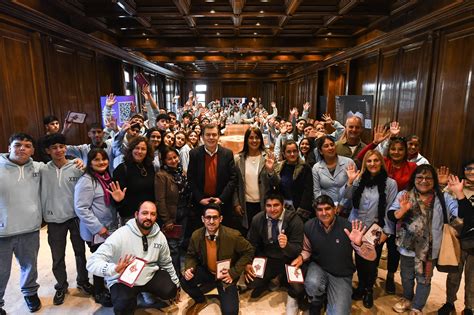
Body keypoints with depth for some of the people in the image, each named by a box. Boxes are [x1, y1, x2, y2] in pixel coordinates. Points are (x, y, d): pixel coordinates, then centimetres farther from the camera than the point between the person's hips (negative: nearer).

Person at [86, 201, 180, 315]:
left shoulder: (160, 236, -5)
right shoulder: (120, 235, -23)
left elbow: (166, 263, 11)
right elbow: (92, 262, -30)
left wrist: (176, 284, 16)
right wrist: (114, 269, -49)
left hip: (150, 276, 5)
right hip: (123, 281, -5)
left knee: (170, 291, -16)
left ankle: (148, 291, 17)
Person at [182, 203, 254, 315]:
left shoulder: (233, 235, -25)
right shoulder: (196, 235, -14)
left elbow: (248, 251, -12)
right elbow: (191, 255, 3)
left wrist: (234, 272, -17)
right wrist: (189, 268, -20)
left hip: (226, 276, -3)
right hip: (206, 272, 4)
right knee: (185, 281, -22)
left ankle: (224, 296, 19)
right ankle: (200, 301, 11)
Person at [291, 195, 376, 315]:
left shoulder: (347, 227, -21)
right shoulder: (309, 226, -12)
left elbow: (372, 256, -21)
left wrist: (358, 244, -42)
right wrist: (301, 257, -15)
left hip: (342, 276, -1)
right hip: (318, 267, 2)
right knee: (312, 284, -32)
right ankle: (316, 304, 5)